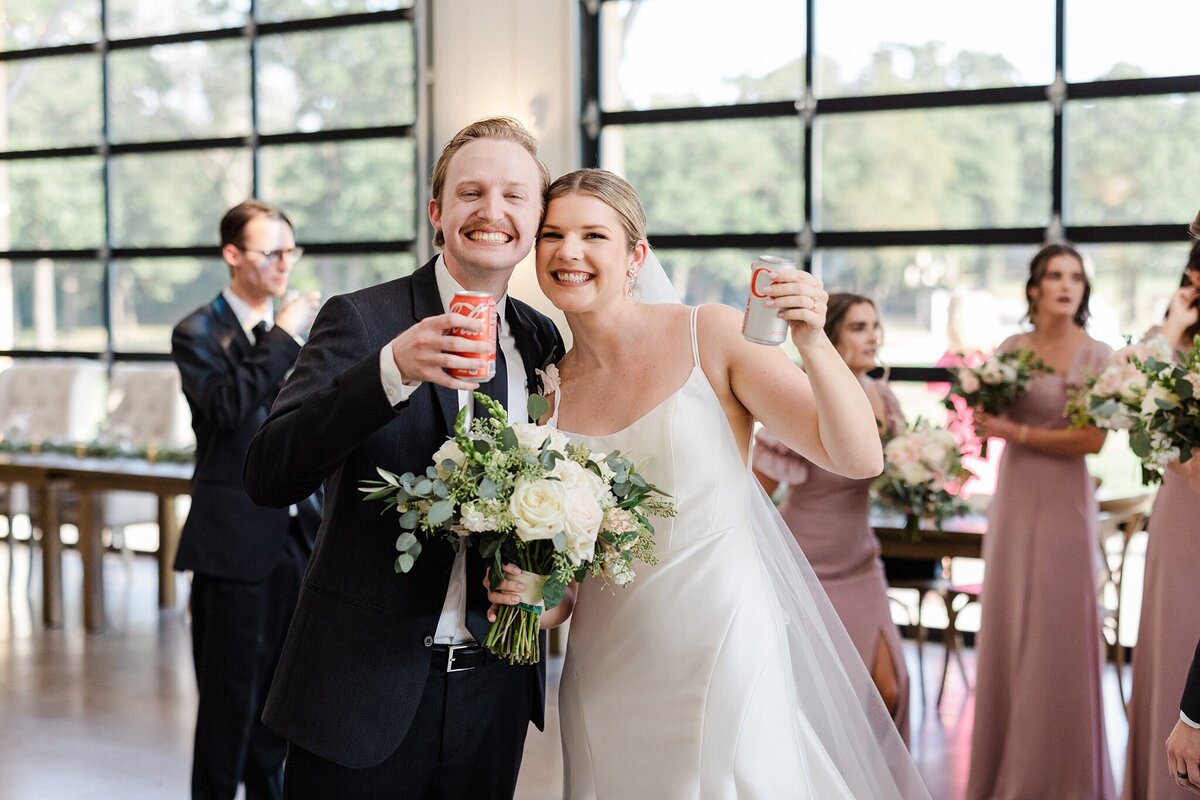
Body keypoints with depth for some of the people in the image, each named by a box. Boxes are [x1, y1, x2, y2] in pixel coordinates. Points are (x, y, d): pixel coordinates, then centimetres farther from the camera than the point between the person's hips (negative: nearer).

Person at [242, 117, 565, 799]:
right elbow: (269, 475, -19)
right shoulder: (360, 320, -7)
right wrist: (391, 370, -31)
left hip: (496, 687, 4)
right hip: (365, 690, -4)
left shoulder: (542, 340, 7)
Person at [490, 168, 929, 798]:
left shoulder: (712, 337, -7)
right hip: (604, 670, 4)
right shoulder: (545, 390, 3)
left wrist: (813, 344, -25)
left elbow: (860, 458, -12)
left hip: (722, 649, -3)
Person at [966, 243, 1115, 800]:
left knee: (1055, 633, 0)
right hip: (1013, 494, 5)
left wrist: (1018, 432, -14)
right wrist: (984, 413, -4)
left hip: (1063, 499, -5)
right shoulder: (1010, 348, 8)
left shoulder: (1096, 356, -7)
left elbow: (1093, 439, -13)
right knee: (1007, 629, 8)